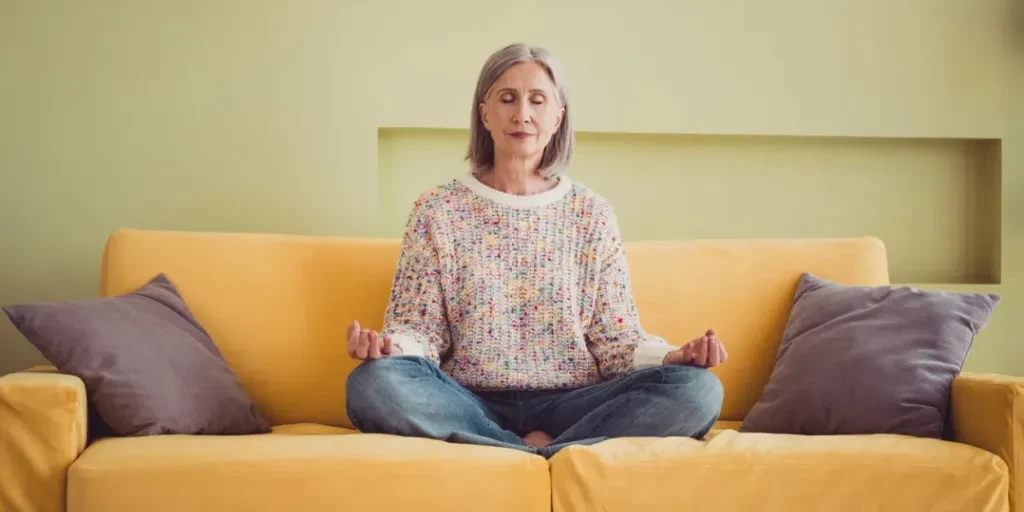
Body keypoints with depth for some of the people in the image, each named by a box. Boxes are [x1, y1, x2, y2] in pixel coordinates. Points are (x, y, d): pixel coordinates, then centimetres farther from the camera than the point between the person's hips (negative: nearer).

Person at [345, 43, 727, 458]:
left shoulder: (592, 214, 10)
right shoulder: (437, 211, 7)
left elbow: (616, 336, 6)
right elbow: (420, 324, 3)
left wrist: (673, 356, -14)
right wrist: (390, 345, -21)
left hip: (568, 405, 1)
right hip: (471, 405, -1)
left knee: (697, 389, -24)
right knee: (374, 382, -33)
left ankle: (533, 454, -21)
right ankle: (546, 452, -22)